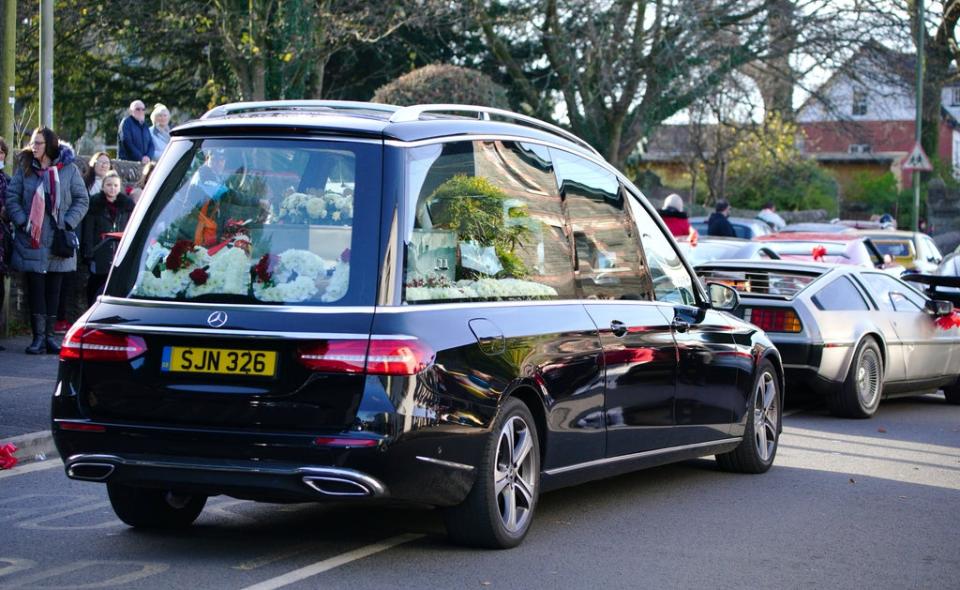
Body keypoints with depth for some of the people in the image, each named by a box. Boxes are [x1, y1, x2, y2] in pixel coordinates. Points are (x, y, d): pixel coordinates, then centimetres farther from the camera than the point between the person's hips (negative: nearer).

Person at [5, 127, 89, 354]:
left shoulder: (69, 169, 0)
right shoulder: (25, 168, 3)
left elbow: (82, 200, 3)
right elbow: (11, 197, 2)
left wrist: (68, 223, -6)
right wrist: (22, 222, -9)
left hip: (58, 242, 0)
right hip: (31, 241, 0)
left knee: (53, 289, 6)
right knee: (35, 288, -2)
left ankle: (49, 335, 13)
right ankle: (38, 337, -1)